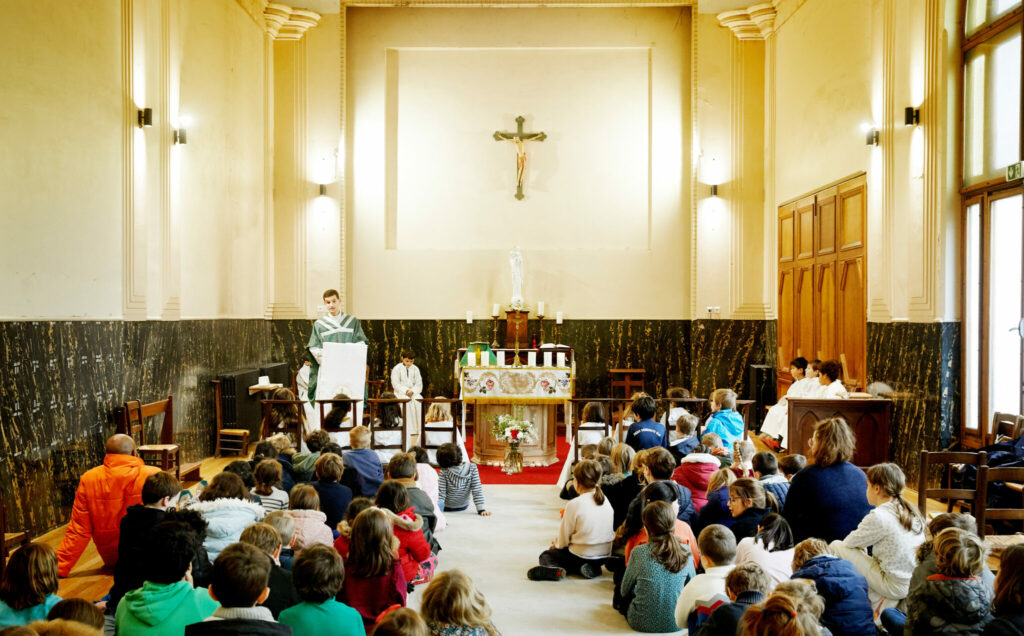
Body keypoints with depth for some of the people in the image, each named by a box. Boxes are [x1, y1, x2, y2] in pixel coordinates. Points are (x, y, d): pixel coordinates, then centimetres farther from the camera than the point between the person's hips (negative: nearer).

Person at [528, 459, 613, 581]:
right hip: (604, 555, 6)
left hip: (581, 555, -6)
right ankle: (592, 568, 5)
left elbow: (563, 541, -11)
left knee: (545, 555, 16)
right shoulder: (606, 501, 1)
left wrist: (556, 544, 15)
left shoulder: (574, 505, -18)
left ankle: (553, 569, -18)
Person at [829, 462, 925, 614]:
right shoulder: (912, 511, 4)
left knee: (836, 546, -2)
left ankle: (878, 602, 7)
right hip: (916, 583, 8)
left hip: (895, 587, -8)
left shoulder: (878, 517, -17)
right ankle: (884, 603, 16)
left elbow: (849, 542, -4)